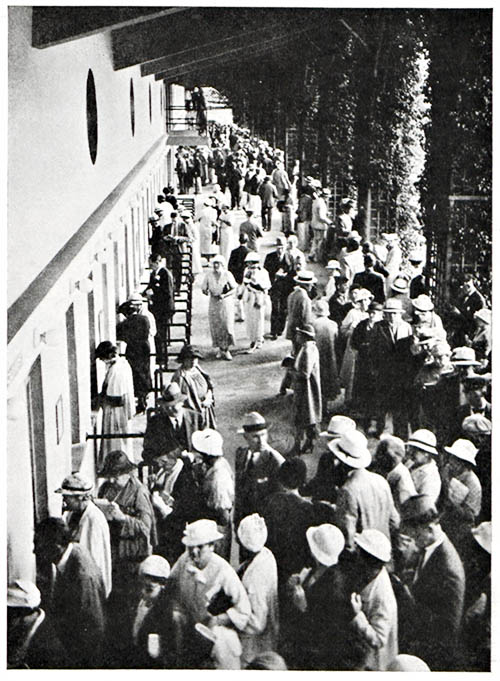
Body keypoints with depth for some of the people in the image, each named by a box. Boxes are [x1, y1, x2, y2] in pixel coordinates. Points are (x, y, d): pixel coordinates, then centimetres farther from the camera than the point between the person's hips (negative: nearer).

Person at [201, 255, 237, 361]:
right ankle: (220, 349, 18)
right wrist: (206, 292, -12)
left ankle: (226, 350, 6)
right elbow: (204, 288, 9)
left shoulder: (227, 275, -6)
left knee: (227, 326, -7)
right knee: (215, 327, 3)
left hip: (226, 302, -2)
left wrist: (224, 295, -18)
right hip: (214, 303, 2)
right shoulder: (209, 275, 0)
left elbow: (234, 289, -4)